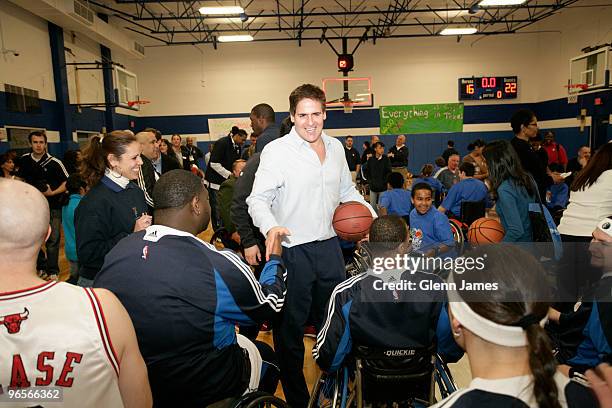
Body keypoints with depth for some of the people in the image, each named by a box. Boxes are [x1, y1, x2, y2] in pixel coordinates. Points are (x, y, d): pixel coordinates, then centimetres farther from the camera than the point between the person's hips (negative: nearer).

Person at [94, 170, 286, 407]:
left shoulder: (117, 251, -12)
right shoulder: (219, 266, -29)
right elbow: (271, 303, -11)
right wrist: (275, 256, 6)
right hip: (198, 389, -5)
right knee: (266, 356, 24)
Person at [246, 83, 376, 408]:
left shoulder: (336, 147, 8)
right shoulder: (276, 151, -11)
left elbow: (347, 191, 19)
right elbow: (258, 198, -15)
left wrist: (374, 216, 5)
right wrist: (270, 227, -36)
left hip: (329, 245, 6)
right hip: (291, 250, -5)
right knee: (290, 326, 8)